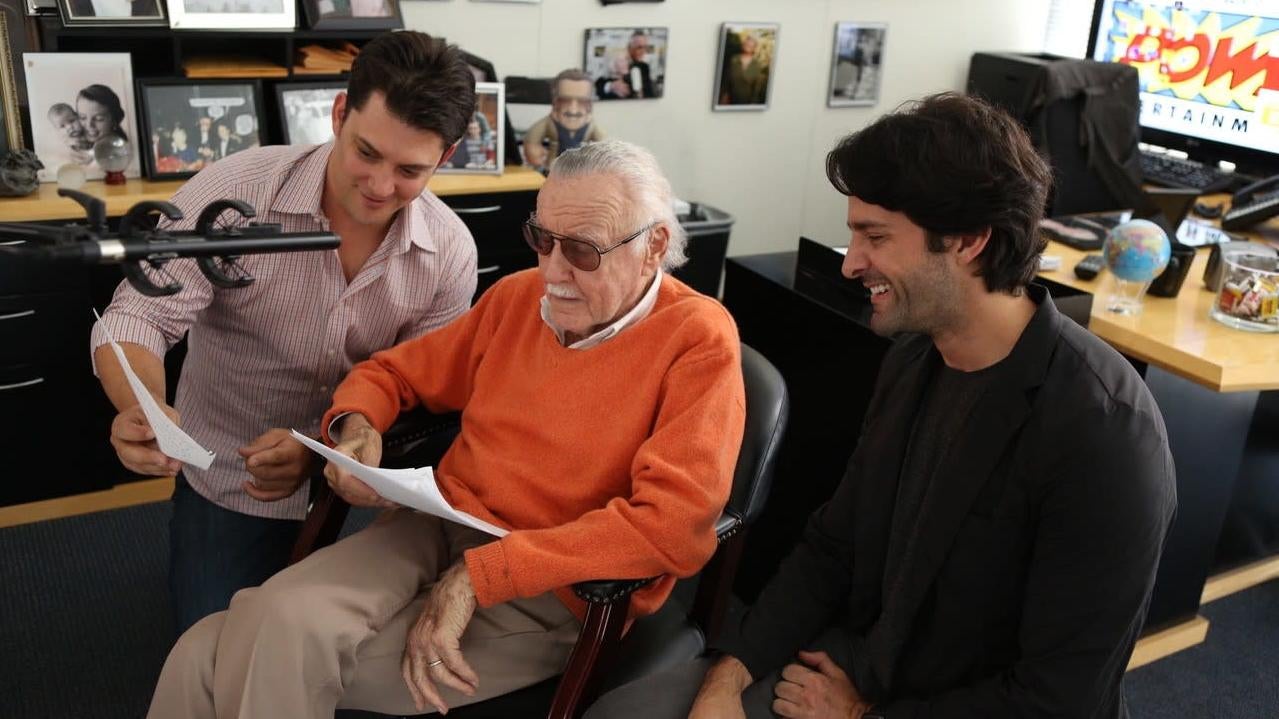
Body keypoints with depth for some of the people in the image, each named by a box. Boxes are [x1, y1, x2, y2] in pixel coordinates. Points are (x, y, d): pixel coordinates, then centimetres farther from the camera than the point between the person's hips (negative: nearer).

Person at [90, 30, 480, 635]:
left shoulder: (450, 251, -14)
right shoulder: (235, 191, -21)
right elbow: (139, 319, -19)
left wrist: (315, 450, -27)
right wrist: (144, 409, -41)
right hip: (230, 490, -1)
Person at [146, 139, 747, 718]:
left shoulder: (698, 340, -11)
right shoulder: (517, 295, 8)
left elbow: (673, 523, -22)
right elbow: (393, 370, 20)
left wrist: (478, 575, -22)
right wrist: (356, 425, -5)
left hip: (549, 595, -5)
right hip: (437, 530, 5)